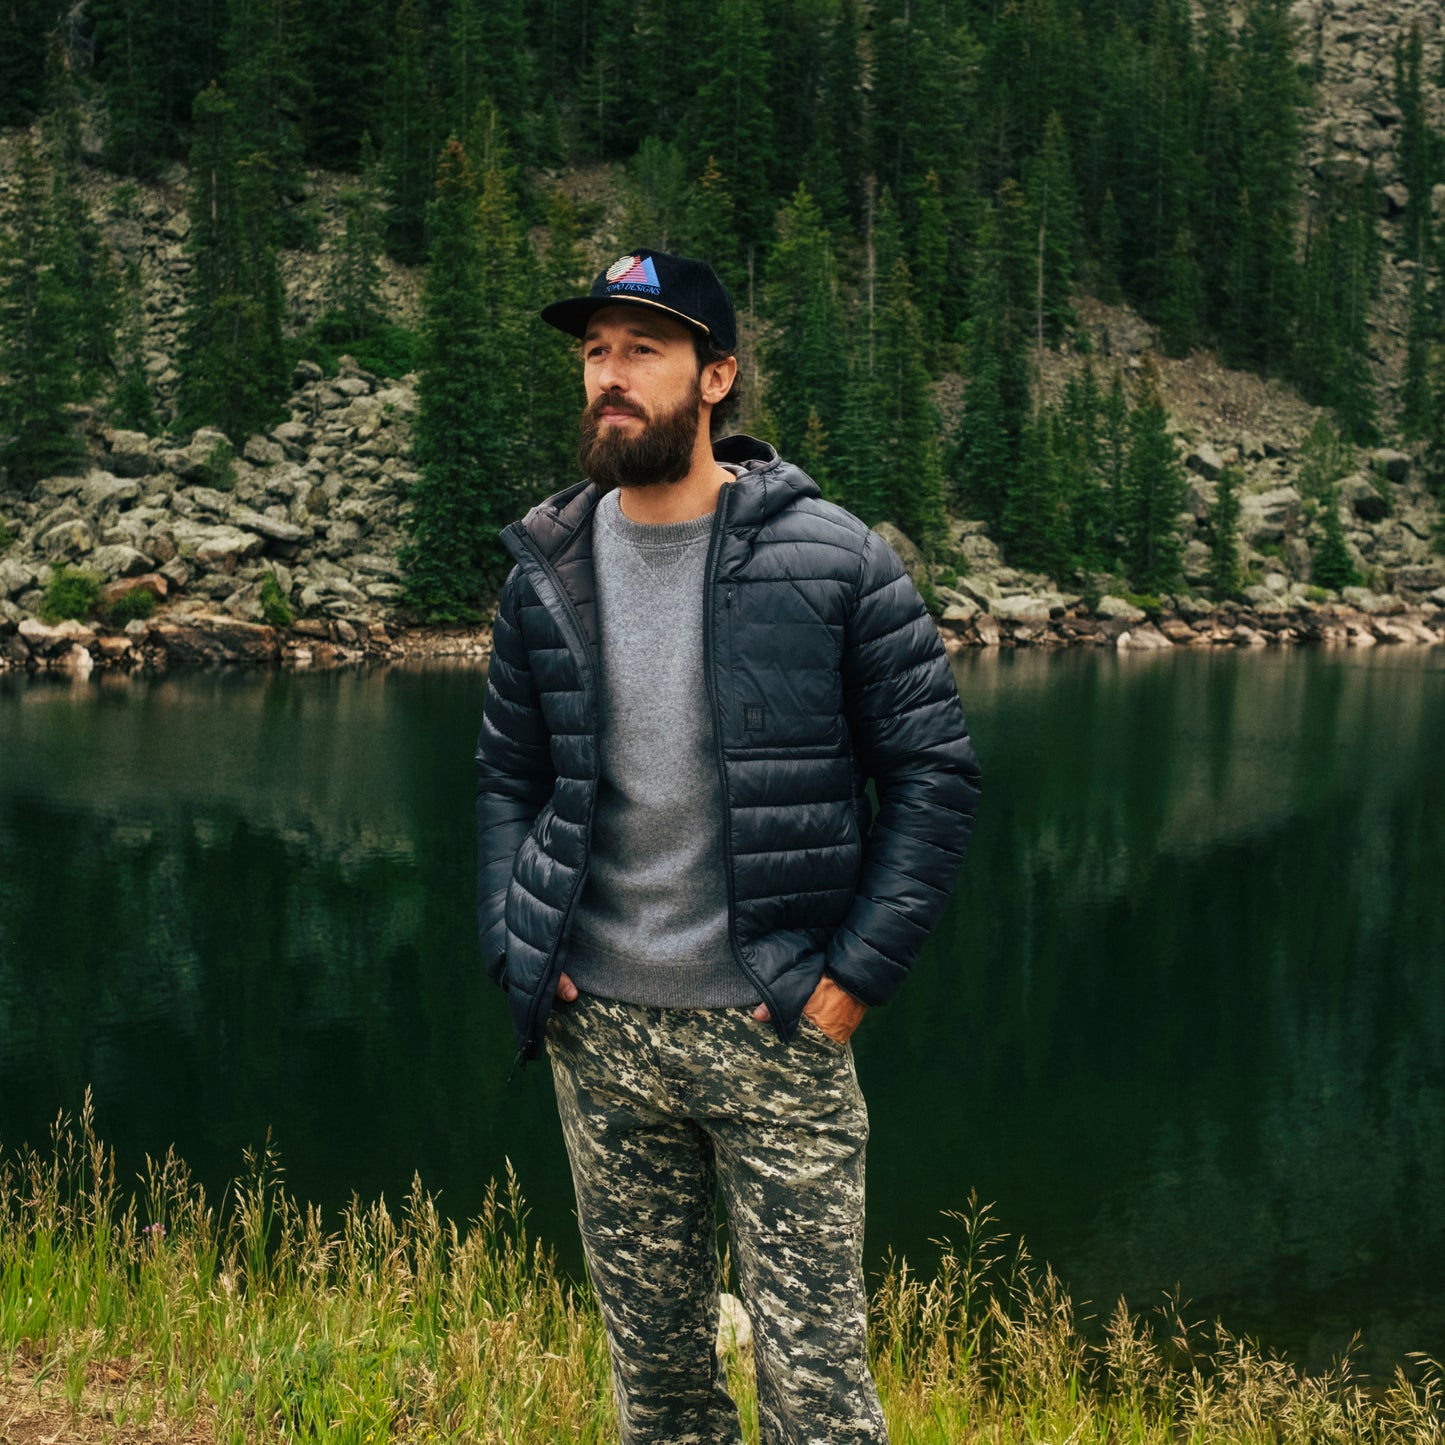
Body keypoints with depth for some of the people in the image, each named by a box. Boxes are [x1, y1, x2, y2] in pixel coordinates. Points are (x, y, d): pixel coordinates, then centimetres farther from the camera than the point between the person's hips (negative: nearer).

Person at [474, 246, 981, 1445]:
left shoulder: (832, 560, -6)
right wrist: (511, 946, 2)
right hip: (600, 1032, 4)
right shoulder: (546, 572, 5)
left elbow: (935, 774, -4)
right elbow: (508, 778, 15)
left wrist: (857, 973, -10)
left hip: (775, 1032, -3)